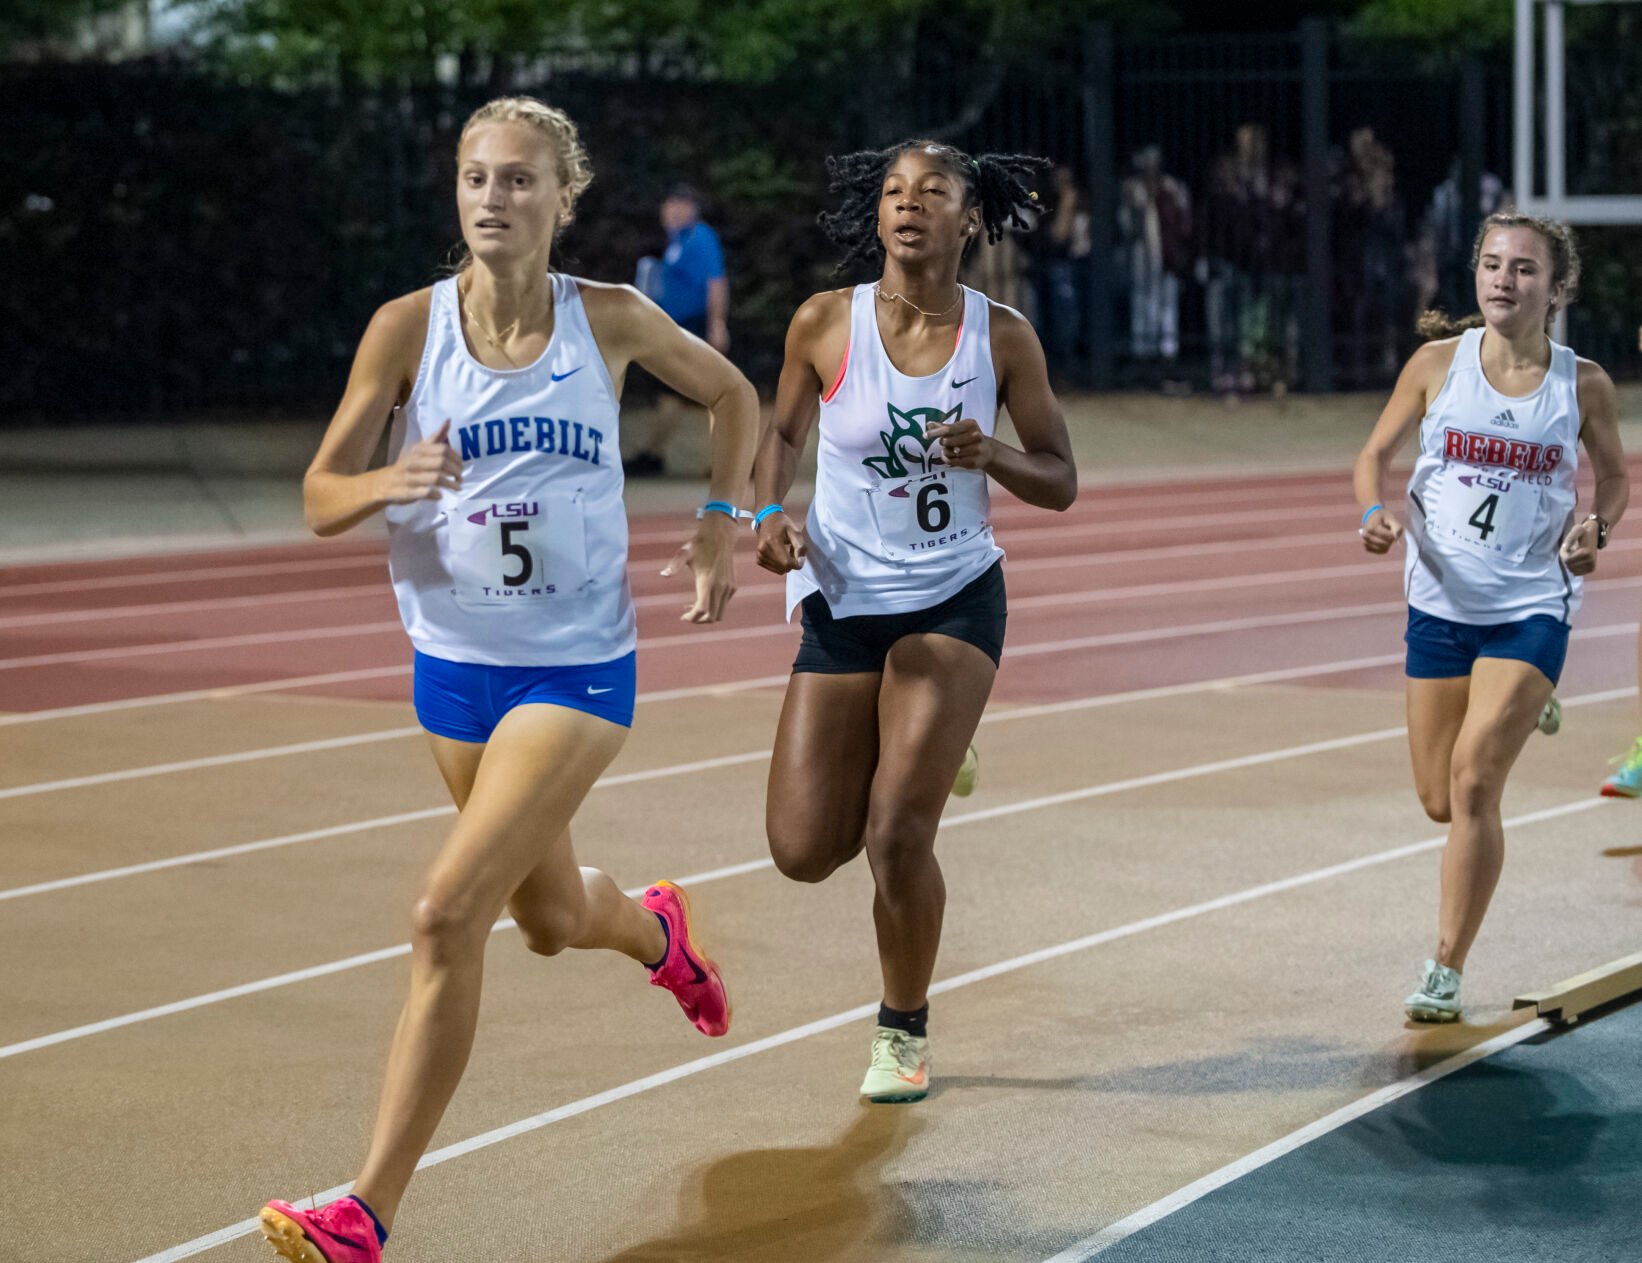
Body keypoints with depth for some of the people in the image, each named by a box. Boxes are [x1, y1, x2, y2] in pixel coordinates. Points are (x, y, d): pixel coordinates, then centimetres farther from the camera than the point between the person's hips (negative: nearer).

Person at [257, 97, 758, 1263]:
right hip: (456, 664, 3)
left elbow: (733, 395, 13)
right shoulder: (410, 326, -7)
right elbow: (320, 499, -7)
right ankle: (658, 930, 60)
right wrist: (390, 484, -28)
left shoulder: (611, 321, -7)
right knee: (551, 920, 21)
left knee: (450, 914, -18)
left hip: (580, 668, -3)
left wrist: (721, 521, 1)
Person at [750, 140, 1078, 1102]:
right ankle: (914, 762, 35)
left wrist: (989, 455, -20)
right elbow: (784, 432, 11)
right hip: (844, 600, 2)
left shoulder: (1002, 336, -7)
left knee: (897, 839, -14)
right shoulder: (825, 324, -7)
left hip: (955, 600, -2)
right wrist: (770, 514, -8)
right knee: (805, 851, 0)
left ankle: (905, 1031, 12)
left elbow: (1060, 482, 0)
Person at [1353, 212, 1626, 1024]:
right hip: (1441, 603, 3)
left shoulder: (1582, 385, -3)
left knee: (1473, 782, -15)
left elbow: (1615, 475, 12)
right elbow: (1376, 453, 6)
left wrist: (1596, 527, -9)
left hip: (1532, 607, -2)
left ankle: (1446, 971, -4)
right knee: (1439, 800, 11)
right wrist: (1375, 512, -15)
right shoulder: (1438, 363, -2)